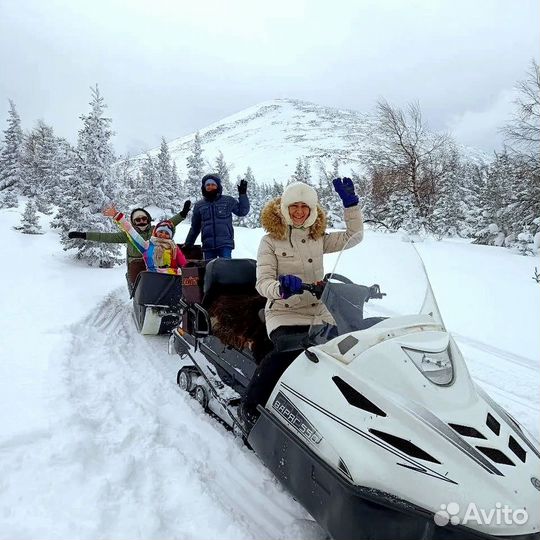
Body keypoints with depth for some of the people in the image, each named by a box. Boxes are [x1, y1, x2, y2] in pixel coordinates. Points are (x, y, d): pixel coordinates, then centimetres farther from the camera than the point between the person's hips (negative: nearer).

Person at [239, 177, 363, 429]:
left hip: (319, 313, 4)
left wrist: (350, 203, 7)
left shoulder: (319, 239, 15)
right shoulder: (270, 241, 4)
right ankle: (250, 409, -18)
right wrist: (281, 287, -26)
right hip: (284, 313, -4)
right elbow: (262, 282, -4)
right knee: (288, 351, -34)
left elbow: (354, 236, 15)